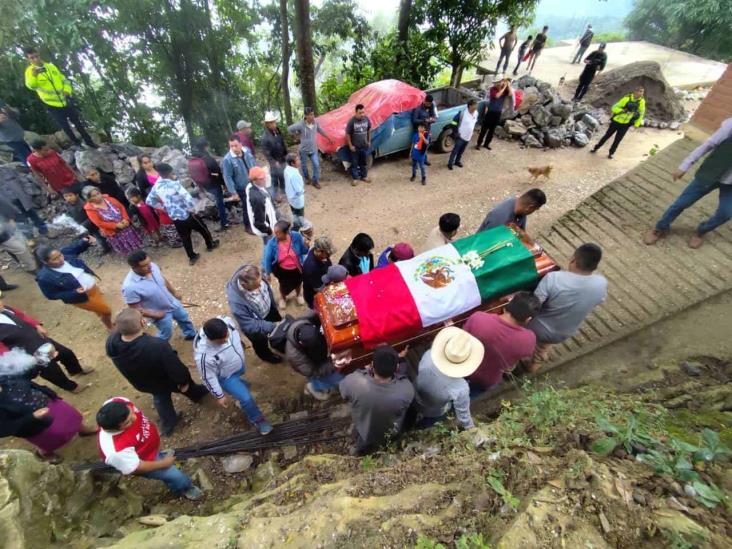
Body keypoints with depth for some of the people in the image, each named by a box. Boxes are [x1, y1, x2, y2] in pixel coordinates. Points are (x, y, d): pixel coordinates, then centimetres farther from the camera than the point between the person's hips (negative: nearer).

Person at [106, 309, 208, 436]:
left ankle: (168, 426, 57)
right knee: (187, 386, 31)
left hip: (143, 384, 5)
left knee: (160, 399, 35)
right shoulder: (158, 346, -48)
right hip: (168, 381, -4)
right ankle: (198, 395, 64)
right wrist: (184, 381, -13)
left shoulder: (111, 342, -32)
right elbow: (176, 369, -29)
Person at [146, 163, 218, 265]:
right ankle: (210, 245, 40)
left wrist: (163, 207, 18)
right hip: (186, 215, -6)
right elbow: (188, 198, -32)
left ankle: (192, 257, 29)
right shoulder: (174, 184, -22)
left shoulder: (156, 186, 0)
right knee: (203, 229, 20)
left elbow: (149, 201, 12)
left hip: (174, 218, 6)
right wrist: (191, 209, -15)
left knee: (185, 237, 19)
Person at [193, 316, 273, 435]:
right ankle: (257, 419, 28)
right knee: (246, 398, -2)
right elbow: (208, 377, -23)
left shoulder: (226, 321, -34)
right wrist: (219, 396, -10)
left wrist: (241, 343, 13)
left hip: (239, 364, 5)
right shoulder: (204, 355, -43)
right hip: (226, 376, -5)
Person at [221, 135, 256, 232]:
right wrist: (233, 192, -21)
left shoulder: (247, 150, -8)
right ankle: (247, 226, 32)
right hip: (242, 188, -6)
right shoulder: (227, 159, -24)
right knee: (247, 207, 9)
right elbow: (227, 178, -20)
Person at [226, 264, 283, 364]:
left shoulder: (254, 278, -30)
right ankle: (265, 354, 63)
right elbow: (249, 326, -33)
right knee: (261, 342, 28)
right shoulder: (236, 301, -45)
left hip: (268, 309, 5)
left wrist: (273, 304, 9)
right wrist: (272, 326, -35)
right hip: (254, 323, -4)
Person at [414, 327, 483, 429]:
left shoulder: (428, 356, -35)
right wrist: (470, 428, 1)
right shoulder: (460, 388, -40)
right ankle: (422, 425, 38)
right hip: (435, 413, -2)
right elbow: (463, 413, -21)